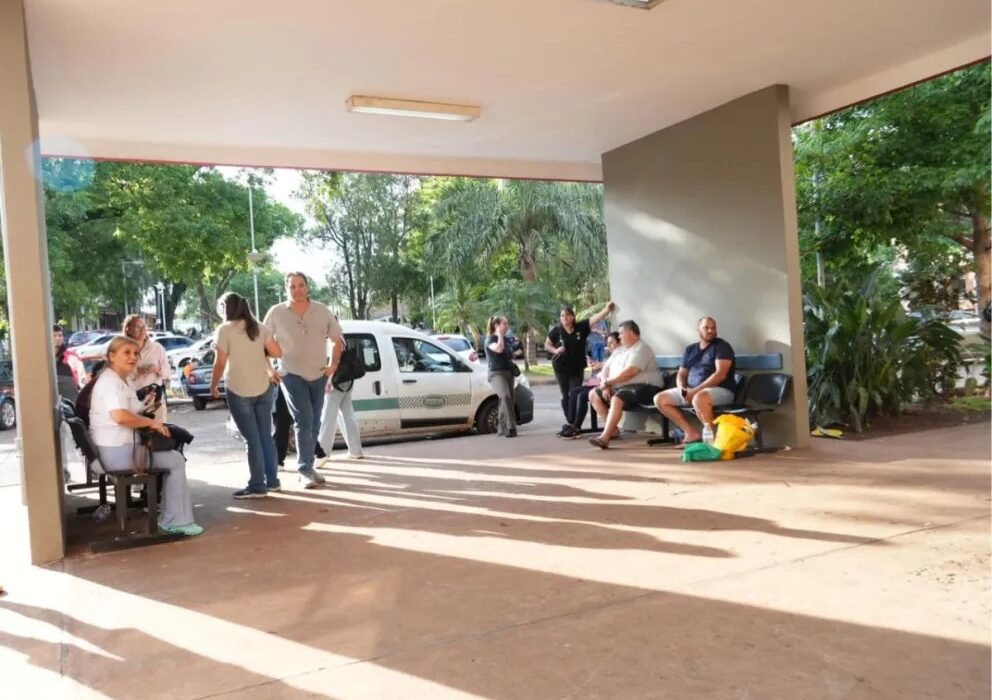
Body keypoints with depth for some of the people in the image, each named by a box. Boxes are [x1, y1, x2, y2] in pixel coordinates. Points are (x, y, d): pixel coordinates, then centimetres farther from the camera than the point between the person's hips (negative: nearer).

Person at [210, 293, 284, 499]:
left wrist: (213, 385, 5)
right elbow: (277, 352, 3)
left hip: (239, 391, -5)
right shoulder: (259, 328, 8)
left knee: (252, 439, -1)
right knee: (265, 435, 13)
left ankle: (257, 486, 4)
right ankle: (272, 481, 19)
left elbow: (220, 363, -8)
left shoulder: (224, 330, -7)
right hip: (263, 388, 5)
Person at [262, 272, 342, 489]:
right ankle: (305, 470, -6)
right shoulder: (277, 313, -6)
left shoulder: (322, 311, -2)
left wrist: (333, 364, 0)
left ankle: (307, 467, 24)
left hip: (319, 375, 3)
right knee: (304, 421, -14)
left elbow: (337, 338, 9)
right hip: (292, 376, -3)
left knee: (314, 424, 10)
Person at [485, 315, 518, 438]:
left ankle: (502, 429, 16)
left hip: (508, 372, 8)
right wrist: (500, 335, -14)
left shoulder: (506, 339, 17)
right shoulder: (490, 339, -5)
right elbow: (498, 349, -26)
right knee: (505, 396, -29)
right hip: (496, 373, -8)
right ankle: (511, 427, -32)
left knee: (507, 400, 5)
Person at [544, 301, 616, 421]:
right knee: (565, 396, 9)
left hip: (577, 368, -1)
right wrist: (555, 350, -15)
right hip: (561, 368, 1)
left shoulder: (581, 327, -9)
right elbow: (546, 345, 5)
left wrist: (607, 309, -36)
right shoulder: (556, 331, -6)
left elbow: (596, 318, -20)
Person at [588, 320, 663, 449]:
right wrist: (606, 386, -6)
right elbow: (608, 370, 14)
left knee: (617, 398, -36)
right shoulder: (622, 351, 20)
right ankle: (613, 428, 2)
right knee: (593, 395, 2)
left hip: (643, 387, -10)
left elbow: (630, 372, -23)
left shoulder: (641, 348, -9)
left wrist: (608, 382, -17)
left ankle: (604, 437, -42)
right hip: (620, 387, 10)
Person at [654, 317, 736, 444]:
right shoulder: (690, 349, 16)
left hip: (721, 391, -7)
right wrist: (682, 390, -9)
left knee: (699, 398, -41)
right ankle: (692, 433, -7)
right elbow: (681, 374, 15)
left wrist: (696, 391, -21)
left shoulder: (722, 346, -4)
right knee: (659, 399, -4)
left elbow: (720, 374, -16)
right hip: (691, 391, 7)